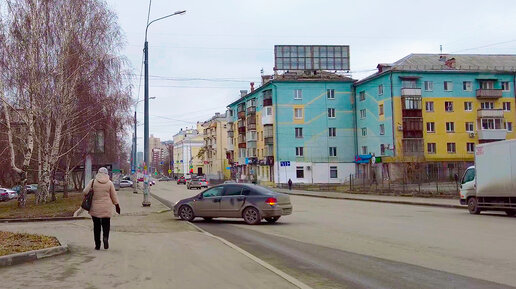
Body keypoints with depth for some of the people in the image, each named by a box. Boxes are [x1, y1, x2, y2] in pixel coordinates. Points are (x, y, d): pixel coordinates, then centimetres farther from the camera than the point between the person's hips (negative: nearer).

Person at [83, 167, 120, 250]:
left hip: (95, 208, 0)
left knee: (96, 226, 8)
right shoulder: (109, 183, -1)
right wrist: (117, 206, 14)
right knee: (106, 225, 8)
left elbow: (85, 192, -4)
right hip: (106, 209, 0)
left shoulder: (93, 182, -4)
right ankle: (105, 237, -19)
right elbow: (114, 196, 4)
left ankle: (97, 245, 10)